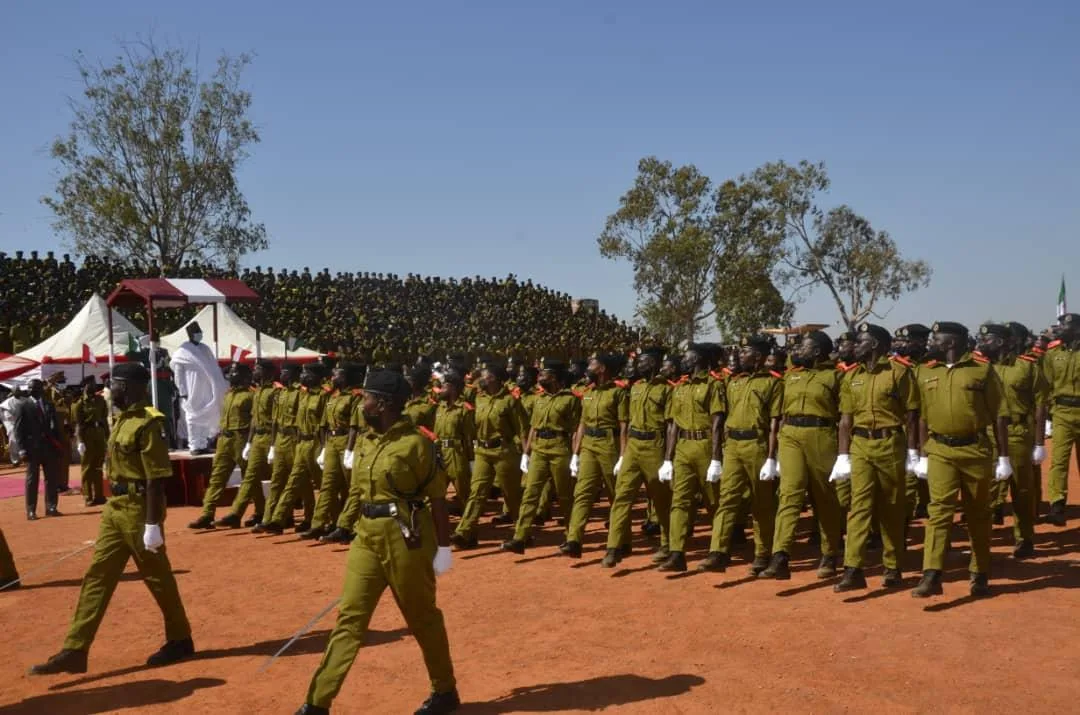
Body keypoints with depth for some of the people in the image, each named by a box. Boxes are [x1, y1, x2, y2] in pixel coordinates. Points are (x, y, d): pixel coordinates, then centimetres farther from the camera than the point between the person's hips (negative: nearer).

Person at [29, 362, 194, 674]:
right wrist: (116, 506, 22)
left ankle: (180, 641, 21)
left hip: (138, 510, -9)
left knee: (157, 578, 4)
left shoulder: (147, 422, -18)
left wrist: (153, 524, -23)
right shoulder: (122, 419, 11)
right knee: (97, 577, 9)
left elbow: (156, 478, -21)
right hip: (115, 508, 9)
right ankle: (74, 652, 15)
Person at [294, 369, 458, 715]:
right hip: (367, 538, 7)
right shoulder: (368, 442, 9)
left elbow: (438, 499, -12)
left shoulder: (416, 443, -14)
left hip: (406, 540, -7)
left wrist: (443, 548, -12)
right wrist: (363, 536, 20)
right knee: (349, 618, 8)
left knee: (423, 618, 8)